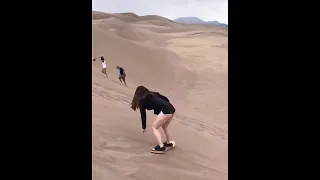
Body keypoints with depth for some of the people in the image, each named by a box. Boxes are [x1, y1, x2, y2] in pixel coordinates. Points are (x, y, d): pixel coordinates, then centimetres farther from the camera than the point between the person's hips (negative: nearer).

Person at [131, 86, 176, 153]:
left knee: (154, 128, 7)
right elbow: (166, 99, 21)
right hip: (171, 109, 7)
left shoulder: (142, 99, 11)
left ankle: (161, 147, -1)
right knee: (164, 127, 28)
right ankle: (168, 143, 41)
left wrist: (143, 127, 22)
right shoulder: (154, 94, 28)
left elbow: (143, 114, 14)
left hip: (165, 111, -7)